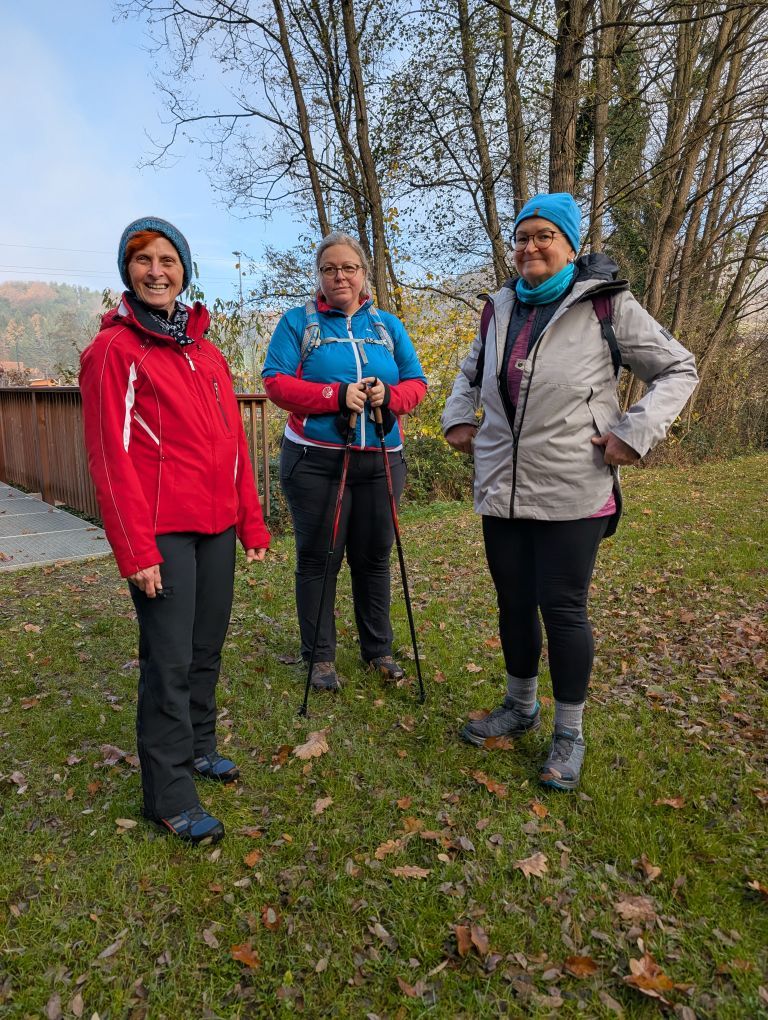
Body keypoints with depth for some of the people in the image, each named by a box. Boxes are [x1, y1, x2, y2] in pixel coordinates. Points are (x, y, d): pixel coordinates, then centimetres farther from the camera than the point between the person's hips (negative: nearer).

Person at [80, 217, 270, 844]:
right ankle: (170, 795, 12)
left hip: (216, 525, 6)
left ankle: (198, 746, 34)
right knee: (170, 658, -1)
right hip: (161, 531, -6)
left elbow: (234, 444, 15)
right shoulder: (113, 350, -4)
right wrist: (135, 550, -14)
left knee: (207, 648, 14)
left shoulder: (206, 352, 15)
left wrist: (252, 522, 12)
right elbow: (110, 457, -10)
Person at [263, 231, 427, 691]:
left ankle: (379, 648, 27)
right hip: (316, 460, -2)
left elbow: (417, 383, 9)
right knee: (318, 559, 4)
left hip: (381, 461, 3)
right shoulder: (298, 321, 3)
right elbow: (276, 381, -8)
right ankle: (321, 656, 19)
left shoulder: (388, 325, 12)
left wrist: (388, 394, -13)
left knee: (374, 557, 11)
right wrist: (336, 395, -19)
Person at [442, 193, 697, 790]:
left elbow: (678, 369, 1)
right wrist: (458, 418, 12)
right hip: (501, 489, 5)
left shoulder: (606, 304, -3)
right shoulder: (499, 309, 12)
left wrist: (635, 431, -11)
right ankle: (520, 708, 35)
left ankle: (570, 734, 22)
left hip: (572, 493, -5)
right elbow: (471, 373, 29)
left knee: (563, 609, 1)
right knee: (514, 603, 14)